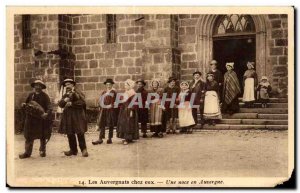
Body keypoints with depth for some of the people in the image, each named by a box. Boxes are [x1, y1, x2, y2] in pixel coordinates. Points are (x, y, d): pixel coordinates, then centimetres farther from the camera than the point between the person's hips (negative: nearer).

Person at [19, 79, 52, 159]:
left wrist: (47, 113, -29)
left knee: (42, 136, 7)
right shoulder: (31, 95, 11)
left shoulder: (45, 96, -1)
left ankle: (42, 151, 20)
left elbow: (49, 107, -10)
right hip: (31, 118, 3)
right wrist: (24, 105, -6)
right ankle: (27, 152, 5)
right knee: (29, 136, 1)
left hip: (41, 118, -3)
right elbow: (26, 104, 18)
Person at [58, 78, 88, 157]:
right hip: (68, 116, 6)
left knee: (80, 133, -8)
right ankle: (73, 150, 18)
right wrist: (64, 100, -10)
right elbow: (60, 104, 10)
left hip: (77, 116, -6)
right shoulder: (65, 95, 17)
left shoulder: (78, 93, -1)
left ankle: (84, 150, -1)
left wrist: (72, 104, -15)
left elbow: (82, 102, -14)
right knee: (70, 134, 8)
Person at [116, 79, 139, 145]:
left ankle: (128, 139, -3)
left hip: (129, 110, -9)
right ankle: (126, 138, 17)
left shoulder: (132, 93, -12)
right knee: (124, 124, 10)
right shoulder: (126, 92, 14)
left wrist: (132, 110, -21)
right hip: (124, 110, 9)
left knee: (129, 124, -6)